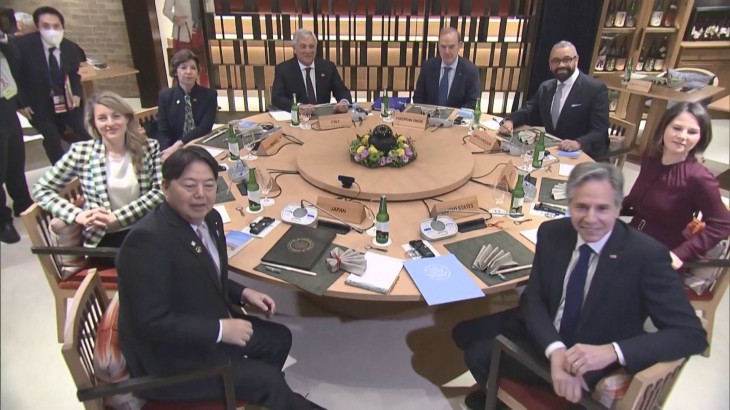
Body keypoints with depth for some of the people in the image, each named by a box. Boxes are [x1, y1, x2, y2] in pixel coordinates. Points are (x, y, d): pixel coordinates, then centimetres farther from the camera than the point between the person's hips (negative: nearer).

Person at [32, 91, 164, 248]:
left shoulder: (149, 147, 2)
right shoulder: (81, 152, 0)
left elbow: (160, 191, -5)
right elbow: (41, 190, 5)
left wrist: (116, 217, -14)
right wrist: (77, 215, -12)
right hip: (103, 239, 0)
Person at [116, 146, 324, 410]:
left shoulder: (209, 218, -2)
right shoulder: (147, 240, -29)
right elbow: (151, 323, -28)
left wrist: (243, 294, -1)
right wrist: (219, 330, -26)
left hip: (210, 329, 9)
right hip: (169, 358, -8)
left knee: (279, 338, 13)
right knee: (268, 379, -8)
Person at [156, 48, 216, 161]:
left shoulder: (209, 95, 4)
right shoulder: (165, 96, 6)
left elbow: (205, 127, -7)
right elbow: (162, 132, -1)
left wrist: (179, 144, -20)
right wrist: (169, 151, -22)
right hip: (174, 149, 0)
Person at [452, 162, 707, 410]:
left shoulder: (647, 255, -24)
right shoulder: (552, 233, -12)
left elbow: (691, 334, -23)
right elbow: (533, 299, -9)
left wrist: (611, 352, -36)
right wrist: (556, 351, -28)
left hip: (591, 363, -5)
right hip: (544, 336, 5)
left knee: (479, 354, -13)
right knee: (465, 333, 4)